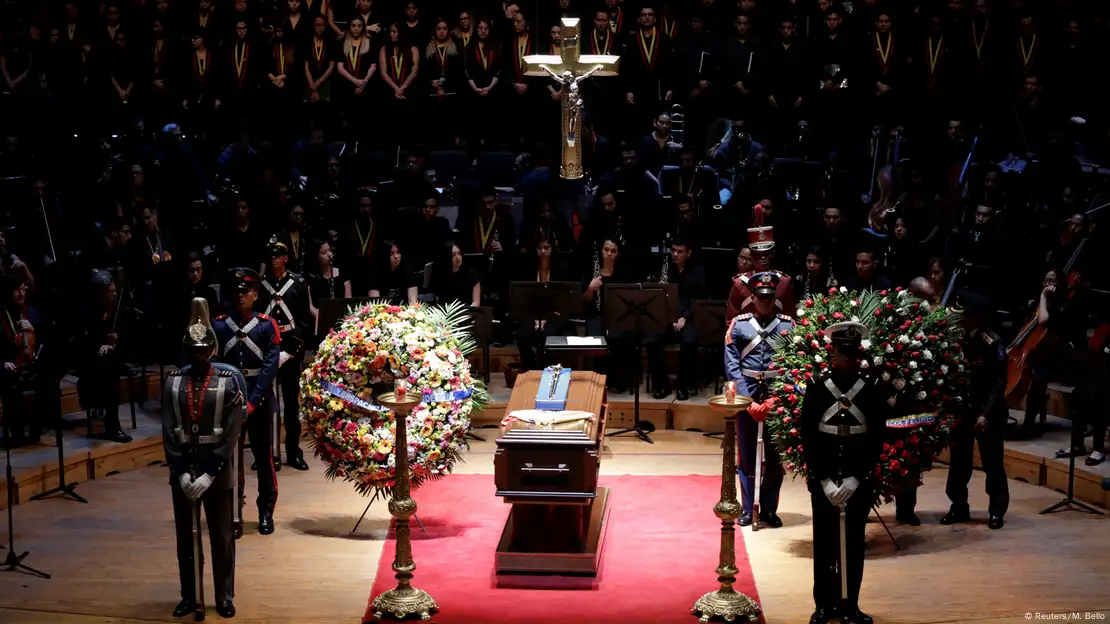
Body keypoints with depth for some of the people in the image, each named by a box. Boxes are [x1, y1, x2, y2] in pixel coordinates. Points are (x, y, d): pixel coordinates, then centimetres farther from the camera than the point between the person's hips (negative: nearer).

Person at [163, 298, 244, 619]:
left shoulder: (231, 379, -7)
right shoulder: (173, 381, 1)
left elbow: (232, 432, -11)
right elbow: (168, 431, -1)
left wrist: (209, 474, -16)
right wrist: (182, 472, -11)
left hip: (218, 470, -2)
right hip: (182, 470, 3)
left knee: (221, 536, 7)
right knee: (185, 536, 11)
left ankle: (225, 598, 18)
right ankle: (188, 596, 22)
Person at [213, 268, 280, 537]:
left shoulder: (267, 326, -1)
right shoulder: (218, 326, 1)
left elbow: (270, 367, -7)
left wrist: (252, 402, -15)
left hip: (260, 399, -1)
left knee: (264, 456, 6)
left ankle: (266, 512, 16)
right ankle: (233, 515, 9)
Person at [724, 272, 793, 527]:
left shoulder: (788, 324, 3)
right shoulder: (738, 324, 1)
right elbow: (731, 361, -4)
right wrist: (745, 396, -14)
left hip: (777, 395, 1)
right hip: (747, 394, 0)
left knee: (774, 455, 6)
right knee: (746, 455, 5)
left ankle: (769, 509, 15)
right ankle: (748, 509, 13)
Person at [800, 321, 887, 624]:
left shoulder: (872, 392, 0)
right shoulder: (816, 388, -1)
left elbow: (876, 441, -1)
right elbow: (807, 437, -2)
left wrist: (855, 480, -10)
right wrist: (825, 480, -10)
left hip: (859, 481, 0)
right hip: (822, 480, 0)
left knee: (854, 544, 7)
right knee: (824, 543, 5)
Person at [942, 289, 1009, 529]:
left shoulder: (993, 343, -12)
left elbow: (999, 383, -13)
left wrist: (986, 413, -20)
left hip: (987, 412, -5)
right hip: (961, 409, 5)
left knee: (992, 463, 4)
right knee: (959, 461, 10)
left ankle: (997, 510, 16)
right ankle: (959, 507, 23)